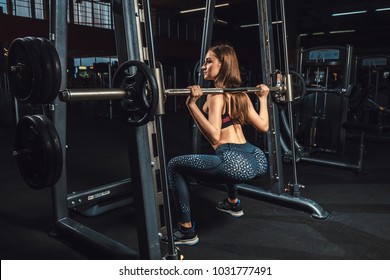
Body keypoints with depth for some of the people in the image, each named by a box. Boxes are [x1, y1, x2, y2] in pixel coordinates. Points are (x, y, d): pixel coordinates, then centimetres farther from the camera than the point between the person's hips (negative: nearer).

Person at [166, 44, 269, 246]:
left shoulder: (216, 95, -6)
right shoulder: (240, 93, 16)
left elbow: (214, 137, -17)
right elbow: (263, 126, 19)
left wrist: (191, 105, -19)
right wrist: (263, 98, 30)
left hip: (238, 165, -9)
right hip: (258, 161, 9)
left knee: (174, 166, 4)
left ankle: (187, 231, 6)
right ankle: (233, 204, 53)